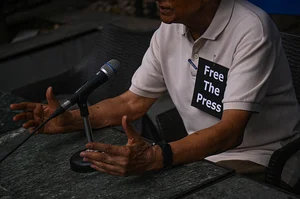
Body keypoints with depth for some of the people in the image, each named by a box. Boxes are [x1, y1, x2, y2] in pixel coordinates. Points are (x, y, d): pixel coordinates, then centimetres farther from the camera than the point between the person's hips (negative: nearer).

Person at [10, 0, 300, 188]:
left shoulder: (251, 30, -23)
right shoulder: (170, 29, -1)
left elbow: (231, 130, -31)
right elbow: (134, 101, 5)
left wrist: (156, 157, -46)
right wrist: (70, 120, -10)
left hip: (261, 159, -6)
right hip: (205, 153, 7)